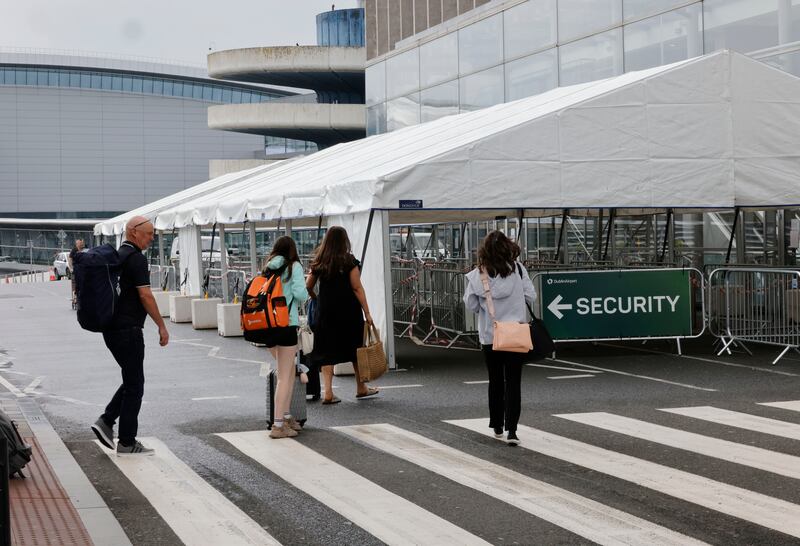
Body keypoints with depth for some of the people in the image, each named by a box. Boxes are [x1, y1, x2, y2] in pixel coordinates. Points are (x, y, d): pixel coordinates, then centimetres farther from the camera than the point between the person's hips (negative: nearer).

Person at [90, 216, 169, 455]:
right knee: (134, 384, 0)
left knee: (131, 381, 18)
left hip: (111, 328, 9)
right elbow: (145, 295, -18)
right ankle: (127, 443, 5)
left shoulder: (116, 256, 15)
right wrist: (162, 326, -11)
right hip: (128, 330, -9)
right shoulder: (136, 258, -14)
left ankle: (106, 421, 8)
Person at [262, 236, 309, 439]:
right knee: (284, 376, -2)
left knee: (289, 371, 21)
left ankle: (286, 416, 24)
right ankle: (278, 425, -4)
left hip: (267, 324, 6)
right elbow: (300, 293, -11)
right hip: (286, 323, -6)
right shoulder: (294, 266, -1)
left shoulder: (267, 268, 13)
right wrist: (302, 300, 11)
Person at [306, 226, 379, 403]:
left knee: (327, 351, 5)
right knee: (356, 349, 12)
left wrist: (316, 299, 28)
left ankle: (328, 392, -3)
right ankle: (361, 388, 25)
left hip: (326, 311, 3)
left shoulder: (319, 262, 4)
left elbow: (308, 286, 8)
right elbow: (357, 288, -9)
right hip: (348, 310, -2)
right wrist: (367, 312, -6)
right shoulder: (349, 261, -7)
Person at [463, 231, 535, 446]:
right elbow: (531, 296, -6)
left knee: (495, 380, 15)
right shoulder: (517, 269, -7)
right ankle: (511, 429, -9)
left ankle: (497, 427, 23)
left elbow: (471, 304, -3)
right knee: (513, 381, 1)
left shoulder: (477, 275, -7)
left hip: (489, 335, 1)